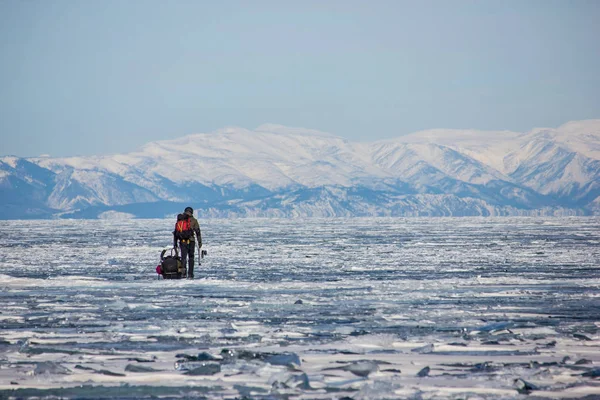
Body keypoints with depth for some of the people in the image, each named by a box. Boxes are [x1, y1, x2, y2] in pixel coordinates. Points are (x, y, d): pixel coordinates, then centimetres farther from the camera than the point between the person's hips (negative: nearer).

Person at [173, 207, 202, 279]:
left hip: (182, 242, 2)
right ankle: (190, 275, 4)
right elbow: (198, 232, -2)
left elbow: (175, 233, 15)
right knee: (191, 258, 8)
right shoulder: (193, 220, 2)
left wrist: (175, 243, 19)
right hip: (190, 241, -2)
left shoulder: (179, 220, 14)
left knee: (183, 258, 8)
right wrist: (200, 242, 2)